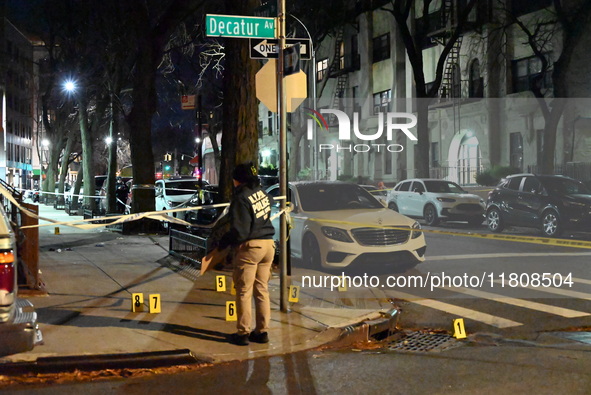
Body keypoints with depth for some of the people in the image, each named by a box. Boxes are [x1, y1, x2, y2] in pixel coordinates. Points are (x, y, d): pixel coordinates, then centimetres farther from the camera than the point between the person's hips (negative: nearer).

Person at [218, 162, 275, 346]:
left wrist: (223, 242, -3)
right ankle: (262, 331, 18)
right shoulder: (262, 193, 8)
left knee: (244, 291, 3)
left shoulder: (241, 197, -15)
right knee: (262, 289, 13)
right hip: (268, 244, 7)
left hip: (249, 247, -7)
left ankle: (243, 333, 8)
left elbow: (239, 231, -18)